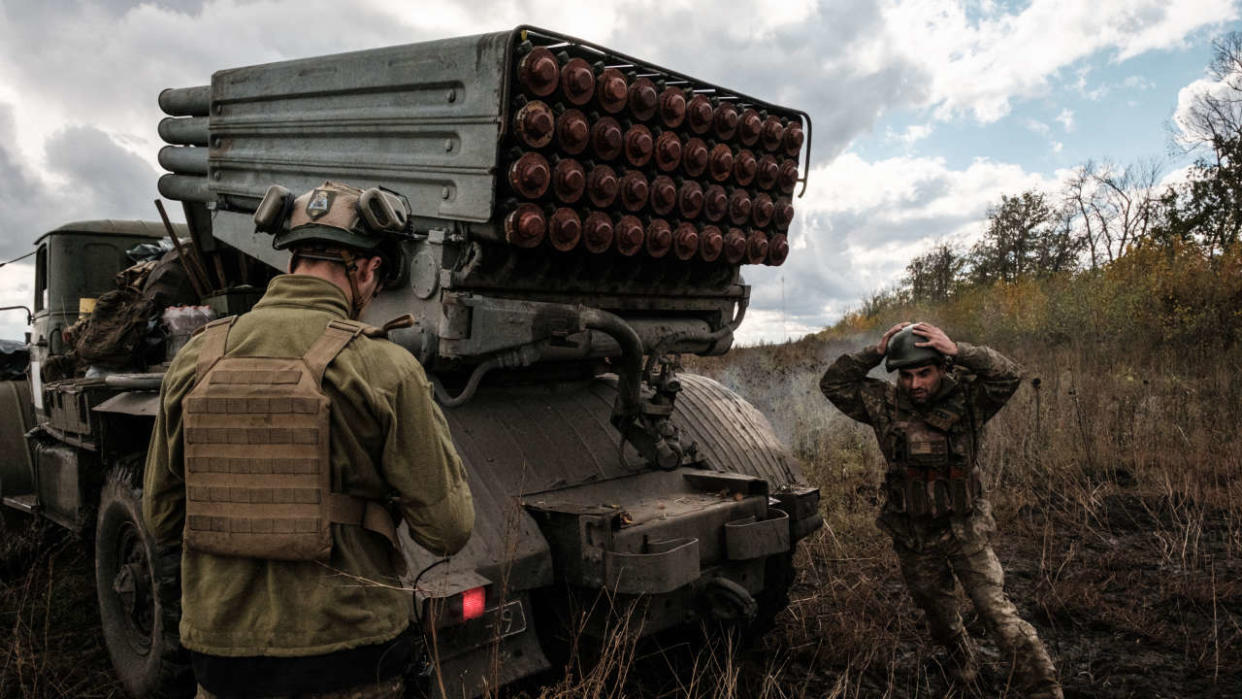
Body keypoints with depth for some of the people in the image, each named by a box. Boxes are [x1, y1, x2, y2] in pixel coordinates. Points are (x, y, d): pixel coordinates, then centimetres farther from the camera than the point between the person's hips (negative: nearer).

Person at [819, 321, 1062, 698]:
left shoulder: (967, 398, -11)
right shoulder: (886, 405, -8)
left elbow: (1009, 375, -25)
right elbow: (833, 384, -9)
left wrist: (957, 351, -32)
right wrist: (875, 353, -18)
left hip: (966, 531, -3)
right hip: (913, 537, 3)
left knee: (996, 608, -5)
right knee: (936, 609, 22)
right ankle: (960, 656, 51)